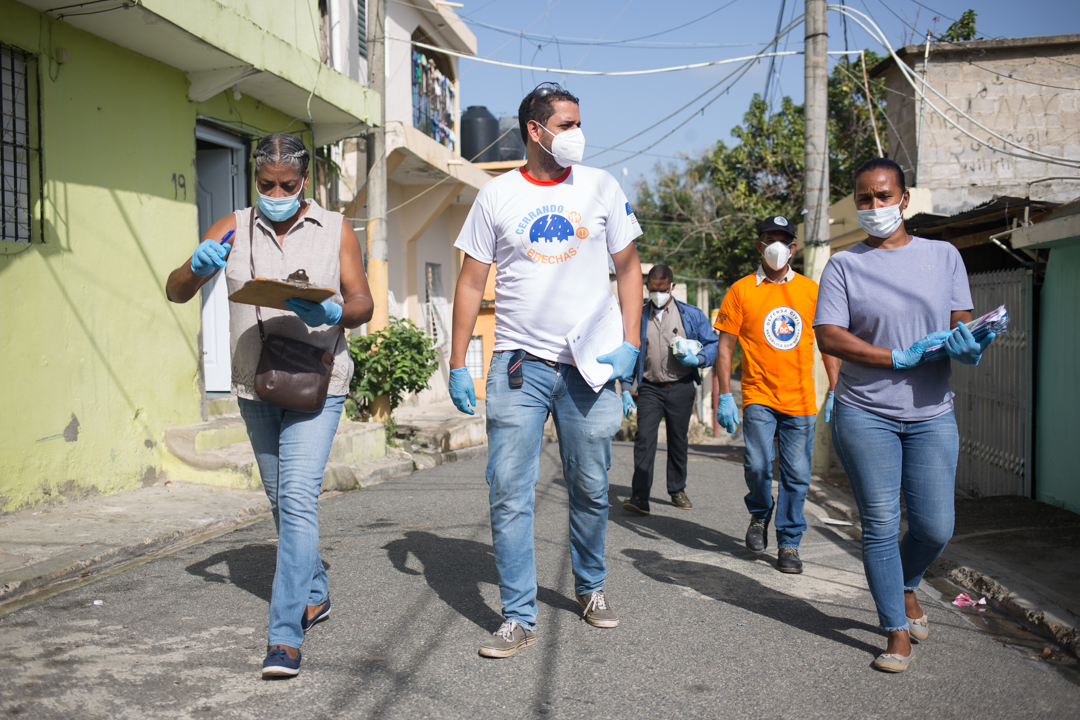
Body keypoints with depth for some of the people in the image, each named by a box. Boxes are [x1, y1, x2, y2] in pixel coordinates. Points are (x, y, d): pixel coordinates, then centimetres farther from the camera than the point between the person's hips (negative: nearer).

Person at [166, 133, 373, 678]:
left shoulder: (335, 230, 3)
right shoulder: (232, 229, 6)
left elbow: (363, 304, -1)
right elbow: (176, 292, 3)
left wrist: (332, 313, -24)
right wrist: (197, 267, -20)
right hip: (254, 388, 4)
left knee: (298, 498, -15)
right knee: (281, 499, 15)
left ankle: (286, 635, -12)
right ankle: (315, 594, 35)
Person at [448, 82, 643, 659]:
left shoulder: (601, 188, 6)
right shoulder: (496, 195, 4)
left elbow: (628, 267, 10)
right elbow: (471, 282, 6)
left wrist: (629, 344, -2)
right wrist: (458, 363, 0)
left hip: (590, 365, 1)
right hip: (518, 365, 0)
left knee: (591, 490, 10)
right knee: (509, 495, -3)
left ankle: (590, 588, 33)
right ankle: (518, 618, 8)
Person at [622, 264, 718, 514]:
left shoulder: (691, 315, 3)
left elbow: (713, 344, 6)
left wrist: (698, 359, -15)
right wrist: (626, 390, 4)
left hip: (681, 388, 0)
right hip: (650, 388, 0)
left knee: (678, 440, 9)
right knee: (644, 438, -13)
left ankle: (677, 490, 26)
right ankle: (639, 496, -15)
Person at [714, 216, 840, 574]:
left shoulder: (810, 290, 8)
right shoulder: (741, 290, 2)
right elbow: (725, 346, 1)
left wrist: (835, 393, 6)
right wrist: (724, 396, -6)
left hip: (801, 398, 2)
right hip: (758, 396, -2)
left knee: (796, 474, 2)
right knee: (757, 464, -14)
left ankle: (789, 543, 17)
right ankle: (760, 516, 17)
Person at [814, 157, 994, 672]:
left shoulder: (943, 256, 10)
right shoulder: (844, 265, 2)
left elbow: (961, 322, 9)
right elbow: (828, 336, -7)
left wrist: (968, 344, -16)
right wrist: (901, 358, -15)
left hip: (931, 415, 2)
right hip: (865, 415, -2)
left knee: (935, 528, 3)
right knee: (880, 526, 0)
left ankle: (906, 585, 36)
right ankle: (897, 630, 15)